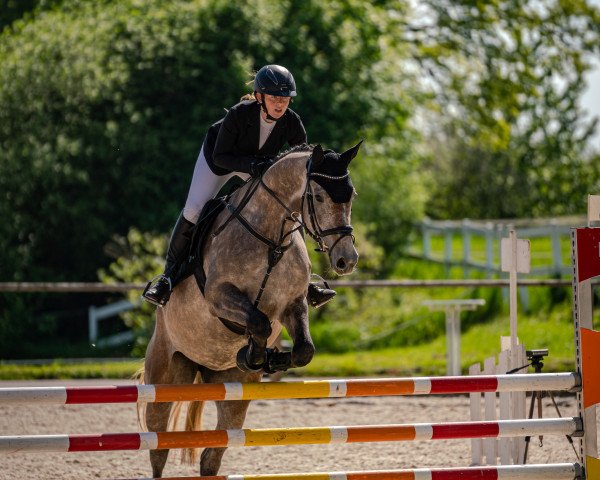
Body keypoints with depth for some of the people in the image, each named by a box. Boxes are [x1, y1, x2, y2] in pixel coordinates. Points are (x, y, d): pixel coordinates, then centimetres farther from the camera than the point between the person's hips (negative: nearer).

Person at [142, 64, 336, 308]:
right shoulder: (239, 114, -38)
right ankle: (169, 275, -5)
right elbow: (220, 157, -31)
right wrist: (251, 165, -48)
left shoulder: (292, 122, -29)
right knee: (194, 210, -17)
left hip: (259, 165, 3)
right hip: (218, 155, -3)